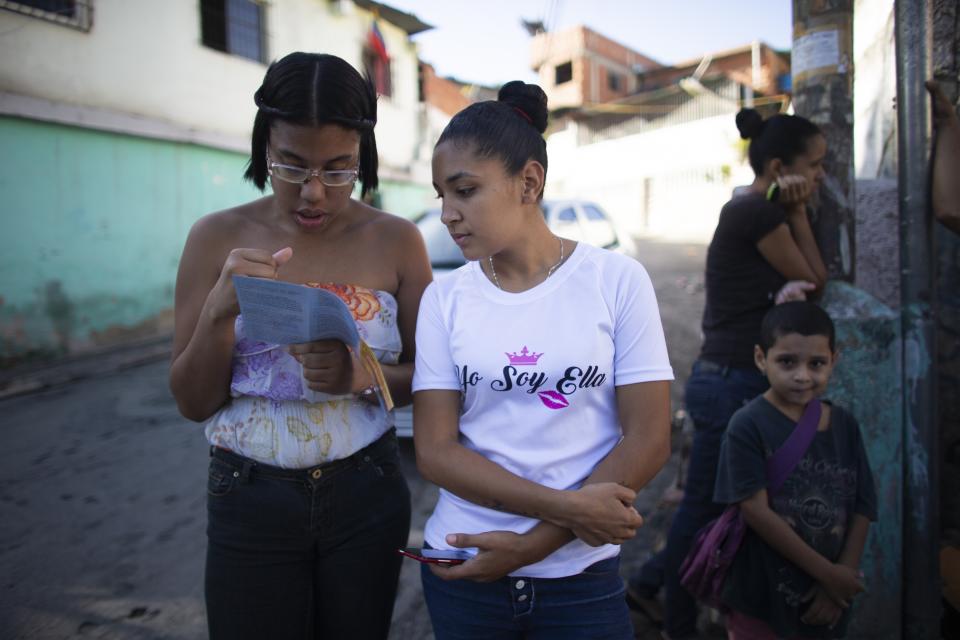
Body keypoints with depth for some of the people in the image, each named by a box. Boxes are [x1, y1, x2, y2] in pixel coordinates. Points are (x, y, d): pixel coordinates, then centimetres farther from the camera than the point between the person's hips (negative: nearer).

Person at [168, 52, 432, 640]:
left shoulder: (396, 240, -6)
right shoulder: (218, 237, -5)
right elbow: (193, 403, -4)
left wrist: (361, 376, -21)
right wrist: (220, 311, -22)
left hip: (365, 496, 1)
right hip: (249, 498, 0)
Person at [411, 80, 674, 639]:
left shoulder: (617, 280, -8)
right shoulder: (445, 298, -4)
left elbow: (648, 440, -10)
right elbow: (435, 450, -7)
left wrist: (531, 545, -13)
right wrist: (566, 507, -18)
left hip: (581, 575, -1)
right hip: (462, 568, 2)